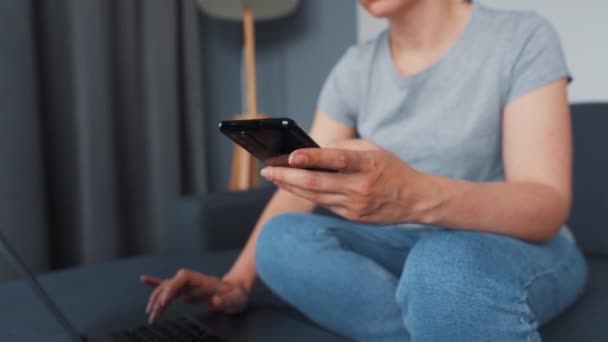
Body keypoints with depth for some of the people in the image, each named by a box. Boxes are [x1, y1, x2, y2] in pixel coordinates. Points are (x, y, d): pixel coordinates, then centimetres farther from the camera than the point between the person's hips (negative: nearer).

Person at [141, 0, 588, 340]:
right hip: (407, 251, 5)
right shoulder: (355, 69, 1)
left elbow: (547, 207, -23)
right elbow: (298, 183, 1)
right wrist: (237, 282, -16)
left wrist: (417, 196, -42)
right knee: (282, 239, -24)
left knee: (449, 263, -39)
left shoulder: (523, 39, -12)